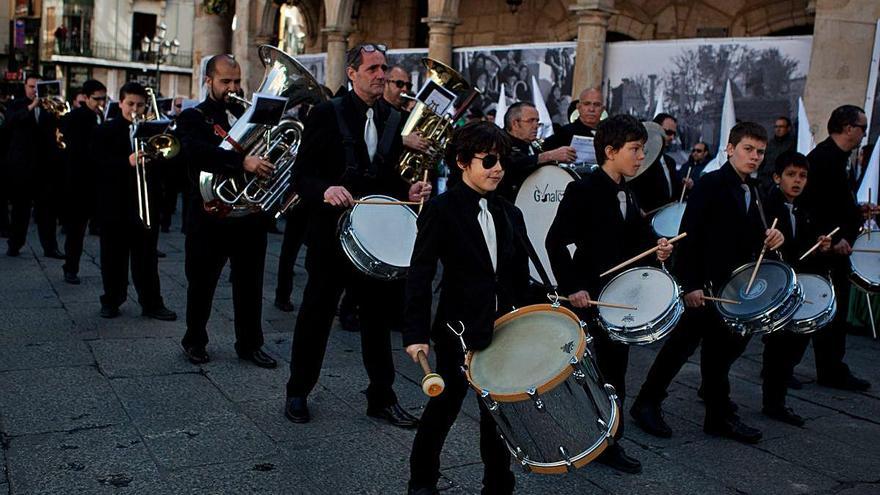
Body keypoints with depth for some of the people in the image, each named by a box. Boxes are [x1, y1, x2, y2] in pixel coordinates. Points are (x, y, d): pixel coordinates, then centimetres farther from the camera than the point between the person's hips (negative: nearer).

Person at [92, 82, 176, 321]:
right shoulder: (105, 131, 2)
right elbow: (99, 164, -11)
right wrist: (127, 162, -25)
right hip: (115, 205, -1)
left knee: (147, 257, 5)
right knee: (114, 257, 7)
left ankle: (152, 302, 10)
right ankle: (112, 300, 20)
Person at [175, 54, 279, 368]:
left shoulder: (248, 115, 15)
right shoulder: (193, 118, -2)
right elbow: (196, 151, -24)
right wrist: (242, 161, -36)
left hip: (251, 214, 4)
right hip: (211, 214, -4)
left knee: (250, 284, 10)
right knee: (202, 283, 9)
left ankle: (250, 343, 21)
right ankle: (194, 341, 26)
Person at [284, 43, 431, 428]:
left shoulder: (393, 119, 8)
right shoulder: (326, 115, -7)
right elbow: (302, 175, -11)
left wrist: (409, 191, -5)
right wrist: (326, 190, -31)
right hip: (331, 234, -4)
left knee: (378, 316, 10)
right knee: (316, 315, 8)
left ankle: (382, 398, 22)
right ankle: (298, 393, 25)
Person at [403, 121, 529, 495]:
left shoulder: (510, 214, 9)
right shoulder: (441, 210, -8)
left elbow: (520, 277, 13)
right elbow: (419, 276, -14)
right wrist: (416, 334, -20)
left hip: (503, 330, 4)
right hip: (459, 330, -4)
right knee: (446, 402, 9)